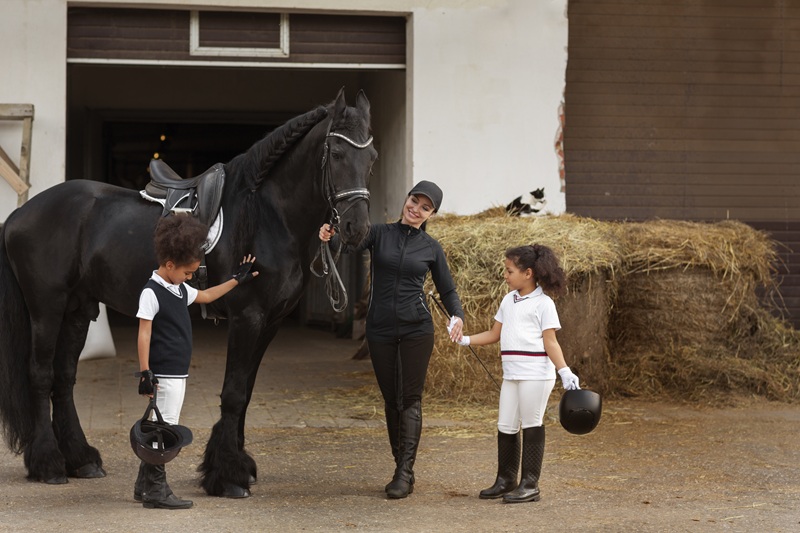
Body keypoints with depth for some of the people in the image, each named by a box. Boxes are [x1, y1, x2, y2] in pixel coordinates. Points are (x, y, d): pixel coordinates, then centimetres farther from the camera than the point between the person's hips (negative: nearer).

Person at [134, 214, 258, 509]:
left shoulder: (180, 289, 12)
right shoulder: (151, 292, -14)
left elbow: (206, 296, 31)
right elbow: (144, 333, -17)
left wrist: (236, 280, 34)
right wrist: (145, 372, -20)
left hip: (178, 373, 9)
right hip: (164, 373, -9)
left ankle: (144, 486, 21)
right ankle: (156, 491, -3)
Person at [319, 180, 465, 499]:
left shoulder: (431, 248, 4)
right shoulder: (378, 234, 2)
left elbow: (447, 290, 8)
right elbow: (349, 244, -16)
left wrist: (457, 316, -12)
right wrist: (330, 236, -39)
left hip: (416, 329, -1)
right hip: (380, 329, 1)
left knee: (411, 399, -6)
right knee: (391, 400, 7)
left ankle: (404, 473, -10)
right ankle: (402, 468, 16)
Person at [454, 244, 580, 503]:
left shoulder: (543, 303, -6)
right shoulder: (508, 301, 15)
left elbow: (550, 341, -10)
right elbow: (494, 334, 19)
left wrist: (565, 372, -19)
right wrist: (465, 339, 9)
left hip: (535, 373, -7)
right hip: (511, 373, 7)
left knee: (531, 425, -2)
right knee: (505, 426, 9)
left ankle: (529, 484, 3)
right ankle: (506, 480, 21)